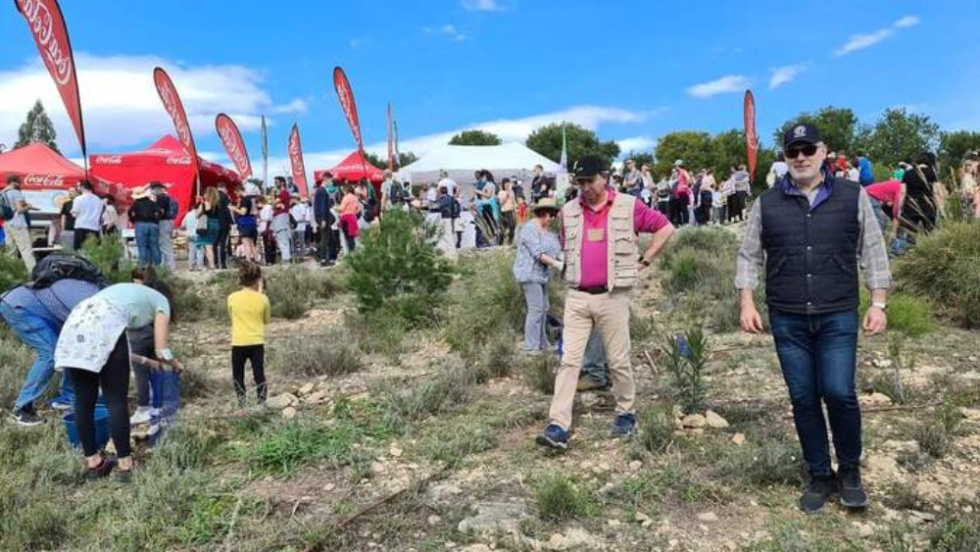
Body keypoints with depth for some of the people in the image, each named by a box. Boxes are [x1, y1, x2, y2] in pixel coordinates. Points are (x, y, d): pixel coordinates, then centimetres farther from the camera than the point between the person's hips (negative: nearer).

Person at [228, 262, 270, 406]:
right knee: (259, 374, 8)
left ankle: (241, 403, 9)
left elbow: (232, 315, 12)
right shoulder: (262, 299, -6)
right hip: (257, 343, 0)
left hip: (238, 343, 0)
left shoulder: (232, 298, -6)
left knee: (238, 375, 14)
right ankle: (262, 402, 7)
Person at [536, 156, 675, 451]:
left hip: (613, 297, -2)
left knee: (619, 361, 8)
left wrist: (643, 260, 2)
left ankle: (626, 414, 29)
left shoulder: (629, 206, -3)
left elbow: (665, 228, 6)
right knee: (569, 360, -3)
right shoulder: (569, 211, 7)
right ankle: (558, 427, -4)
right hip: (577, 297, 3)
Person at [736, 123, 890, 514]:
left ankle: (850, 472, 18)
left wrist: (878, 304, 0)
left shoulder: (853, 196, 4)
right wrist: (747, 303, 0)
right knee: (803, 399, 6)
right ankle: (820, 477, 22)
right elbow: (749, 256, 8)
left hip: (838, 318, -1)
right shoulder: (767, 203, 5)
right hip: (787, 321, 1)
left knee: (839, 393, -7)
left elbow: (873, 252, 6)